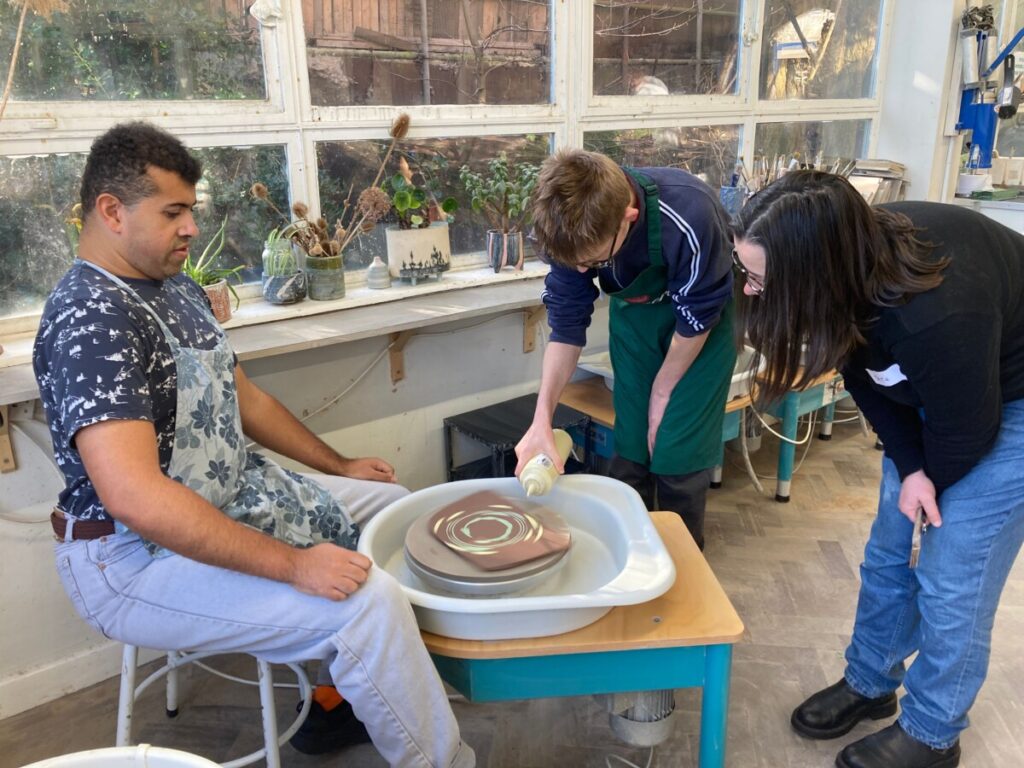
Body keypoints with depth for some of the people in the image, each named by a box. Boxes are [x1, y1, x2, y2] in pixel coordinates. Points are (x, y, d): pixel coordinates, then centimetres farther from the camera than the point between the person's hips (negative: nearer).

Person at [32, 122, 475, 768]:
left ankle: (341, 693, 25)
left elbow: (242, 396, 18)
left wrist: (339, 467, 17)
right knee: (368, 600, -26)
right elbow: (134, 497, -34)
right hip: (139, 555, -10)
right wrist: (294, 564, -31)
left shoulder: (178, 289, 8)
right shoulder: (92, 319, -24)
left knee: (392, 503, 17)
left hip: (235, 495, 10)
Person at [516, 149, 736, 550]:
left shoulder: (688, 220, -38)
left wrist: (661, 395, -9)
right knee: (629, 447, 2)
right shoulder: (573, 228, -25)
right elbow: (566, 325, -15)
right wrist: (541, 421, -23)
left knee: (678, 455, -6)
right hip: (636, 308, 4)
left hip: (699, 308, -3)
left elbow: (696, 321, -22)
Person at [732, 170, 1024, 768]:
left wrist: (929, 482, -4)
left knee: (952, 581, -1)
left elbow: (966, 429, -25)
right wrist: (911, 469, -15)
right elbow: (867, 374, -7)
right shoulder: (849, 259, -22)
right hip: (932, 388, 7)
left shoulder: (934, 315, -43)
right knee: (889, 551, 13)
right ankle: (869, 682, 33)